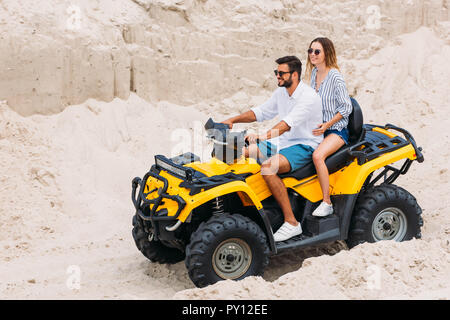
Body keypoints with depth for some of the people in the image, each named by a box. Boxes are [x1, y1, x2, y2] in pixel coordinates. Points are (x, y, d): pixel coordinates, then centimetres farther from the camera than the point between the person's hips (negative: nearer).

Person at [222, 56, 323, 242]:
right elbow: (261, 112, 16)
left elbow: (288, 123, -32)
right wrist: (233, 120, 2)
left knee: (268, 167, -35)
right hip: (283, 144, 9)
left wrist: (263, 136, -45)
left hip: (304, 147, -9)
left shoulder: (308, 97, -19)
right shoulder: (281, 93, 9)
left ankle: (291, 223, -28)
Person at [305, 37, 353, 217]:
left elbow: (346, 107, -12)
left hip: (336, 129, -8)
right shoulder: (313, 73, 9)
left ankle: (327, 203, -22)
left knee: (317, 155, -32)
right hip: (318, 127, 8)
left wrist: (326, 125, -18)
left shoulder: (335, 76, -14)